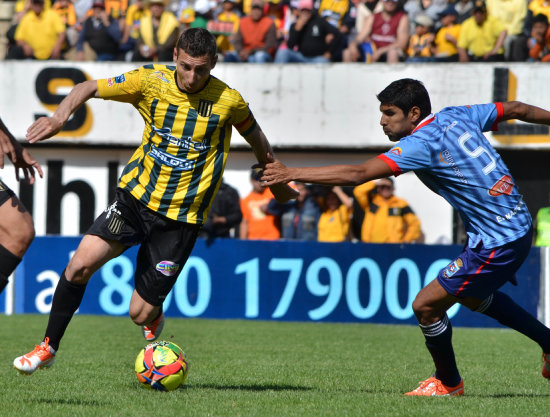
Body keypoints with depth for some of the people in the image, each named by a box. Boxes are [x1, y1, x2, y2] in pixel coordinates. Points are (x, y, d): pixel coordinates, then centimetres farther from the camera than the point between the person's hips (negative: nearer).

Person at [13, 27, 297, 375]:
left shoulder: (229, 102, -10)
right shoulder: (151, 80, -7)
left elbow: (258, 141, 10)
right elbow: (91, 88, 1)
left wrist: (278, 186, 24)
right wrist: (60, 116, -19)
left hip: (181, 218, -2)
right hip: (136, 196, 2)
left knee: (141, 313, -5)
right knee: (82, 263, -19)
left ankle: (154, 321, 34)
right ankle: (49, 347, 0)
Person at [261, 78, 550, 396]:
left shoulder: (421, 144, -21)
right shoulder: (458, 116, 4)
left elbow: (357, 174, -27)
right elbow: (516, 109, 16)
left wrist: (291, 174, -24)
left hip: (496, 244, -10)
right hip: (518, 224, 10)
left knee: (426, 305, -4)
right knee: (471, 295, 32)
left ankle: (448, 383, 17)